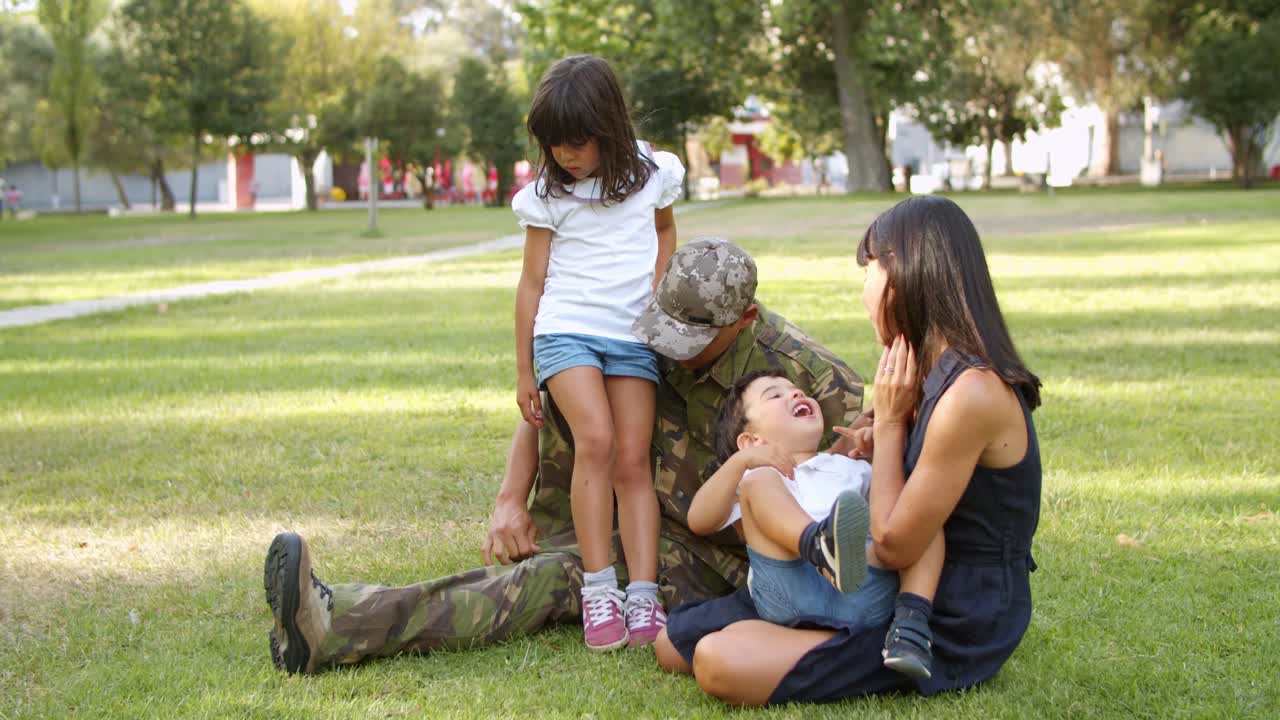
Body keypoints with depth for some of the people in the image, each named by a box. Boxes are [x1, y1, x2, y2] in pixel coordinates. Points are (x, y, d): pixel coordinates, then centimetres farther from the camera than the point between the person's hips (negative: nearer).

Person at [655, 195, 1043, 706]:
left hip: (954, 631, -8)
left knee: (718, 664, -24)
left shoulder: (972, 392, -24)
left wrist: (888, 421, -13)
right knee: (673, 643, 3)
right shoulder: (935, 373, 7)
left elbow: (895, 547, -20)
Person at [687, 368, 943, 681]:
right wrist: (740, 462, -1)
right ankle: (821, 547, -47)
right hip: (793, 593, -3)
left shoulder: (850, 468, 38)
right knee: (759, 481, -13)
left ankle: (911, 618, -27)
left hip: (867, 593, 3)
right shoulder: (756, 477, 25)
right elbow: (699, 522, 8)